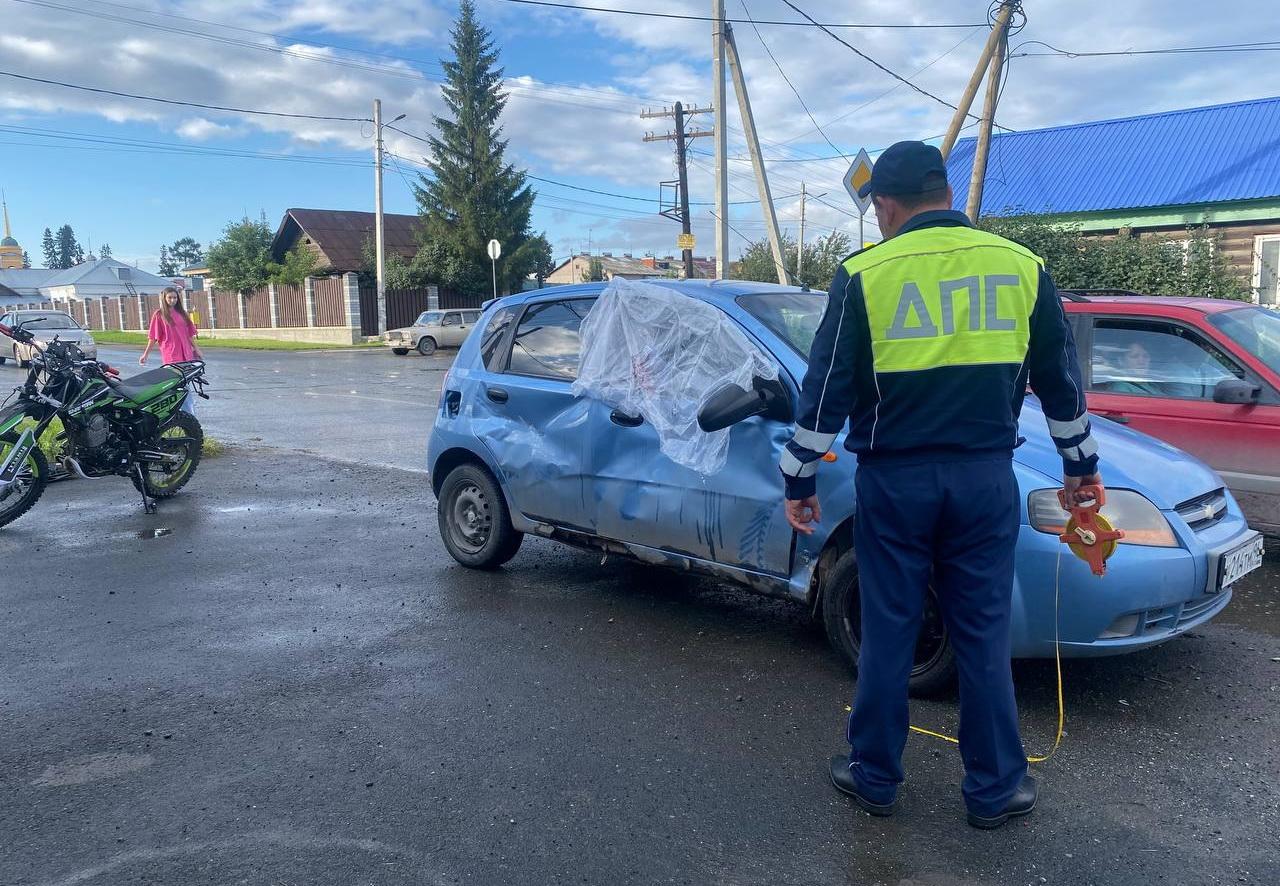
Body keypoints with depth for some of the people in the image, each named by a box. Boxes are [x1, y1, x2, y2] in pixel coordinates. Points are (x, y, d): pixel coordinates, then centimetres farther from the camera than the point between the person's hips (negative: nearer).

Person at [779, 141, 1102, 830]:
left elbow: (826, 387, -5)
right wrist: (1080, 462, 24)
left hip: (895, 480, -2)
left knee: (886, 634, 10)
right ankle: (994, 788, 24)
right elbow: (1060, 378, 11)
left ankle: (874, 777, 25)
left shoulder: (864, 275, -5)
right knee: (983, 636, 12)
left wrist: (799, 479, 4)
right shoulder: (1021, 266, 4)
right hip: (985, 477, 2)